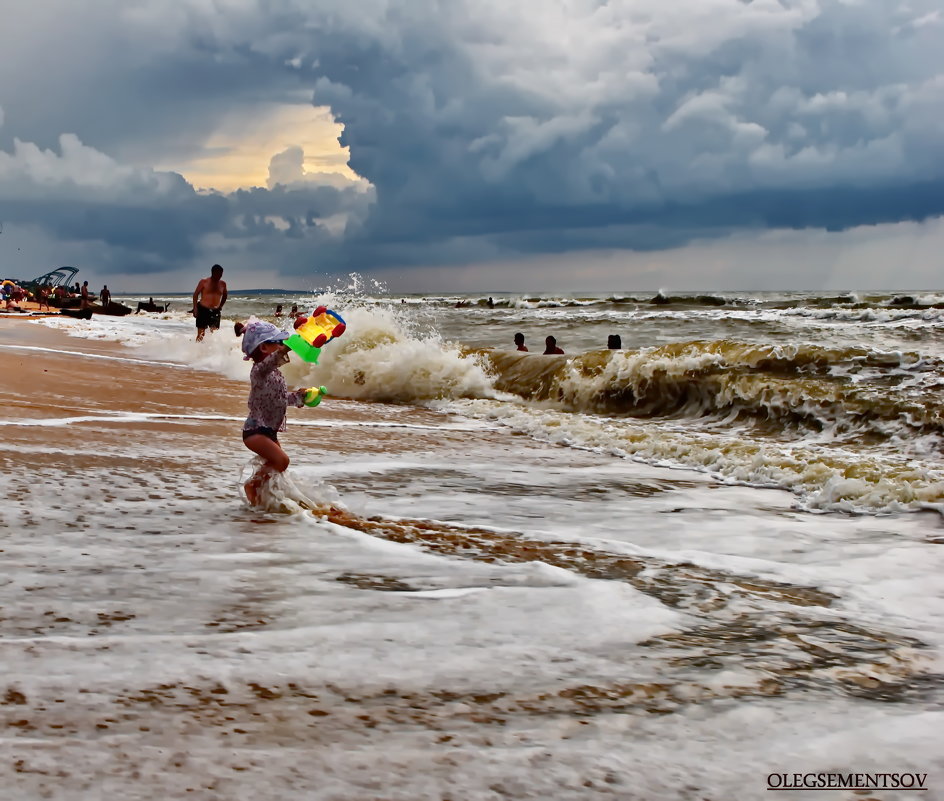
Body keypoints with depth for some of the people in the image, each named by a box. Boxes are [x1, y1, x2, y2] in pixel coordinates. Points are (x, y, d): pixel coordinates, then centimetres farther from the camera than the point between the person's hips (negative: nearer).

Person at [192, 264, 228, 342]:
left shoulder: (222, 284, 7)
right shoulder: (204, 282, -3)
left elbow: (224, 296, 25)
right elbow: (196, 294, 0)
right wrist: (195, 308, -9)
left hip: (215, 311, 3)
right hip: (203, 309, -3)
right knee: (201, 334, -4)